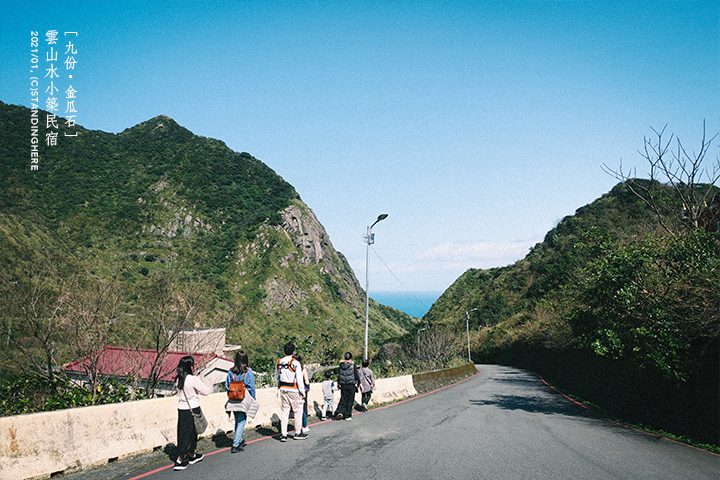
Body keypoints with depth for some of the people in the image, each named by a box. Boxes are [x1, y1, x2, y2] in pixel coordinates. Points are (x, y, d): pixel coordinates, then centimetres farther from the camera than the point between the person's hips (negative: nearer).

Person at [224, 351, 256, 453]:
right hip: (244, 400, -4)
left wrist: (230, 398, 17)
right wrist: (253, 400, 5)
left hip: (233, 401, 4)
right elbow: (252, 387, -6)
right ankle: (235, 445, -5)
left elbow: (227, 386, 5)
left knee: (237, 421, 20)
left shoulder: (231, 371, -1)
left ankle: (239, 441, 32)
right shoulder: (248, 371, -10)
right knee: (241, 422, 1)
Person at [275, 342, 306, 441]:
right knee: (298, 411, 8)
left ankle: (283, 434, 10)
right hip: (294, 390, -5)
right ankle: (298, 433, 16)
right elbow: (299, 379, -13)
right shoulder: (295, 363, -15)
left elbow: (276, 378, 12)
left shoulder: (278, 363, 3)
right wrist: (302, 391, -5)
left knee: (284, 411, 10)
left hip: (283, 389, 5)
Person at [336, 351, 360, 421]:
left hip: (343, 386, 3)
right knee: (350, 400, 7)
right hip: (351, 386, -3)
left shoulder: (341, 365, 2)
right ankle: (347, 416, 9)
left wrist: (339, 384, 19)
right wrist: (359, 384, 7)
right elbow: (356, 376, -5)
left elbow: (338, 376, 8)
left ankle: (340, 412, -8)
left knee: (343, 399, 12)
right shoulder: (353, 365, -9)